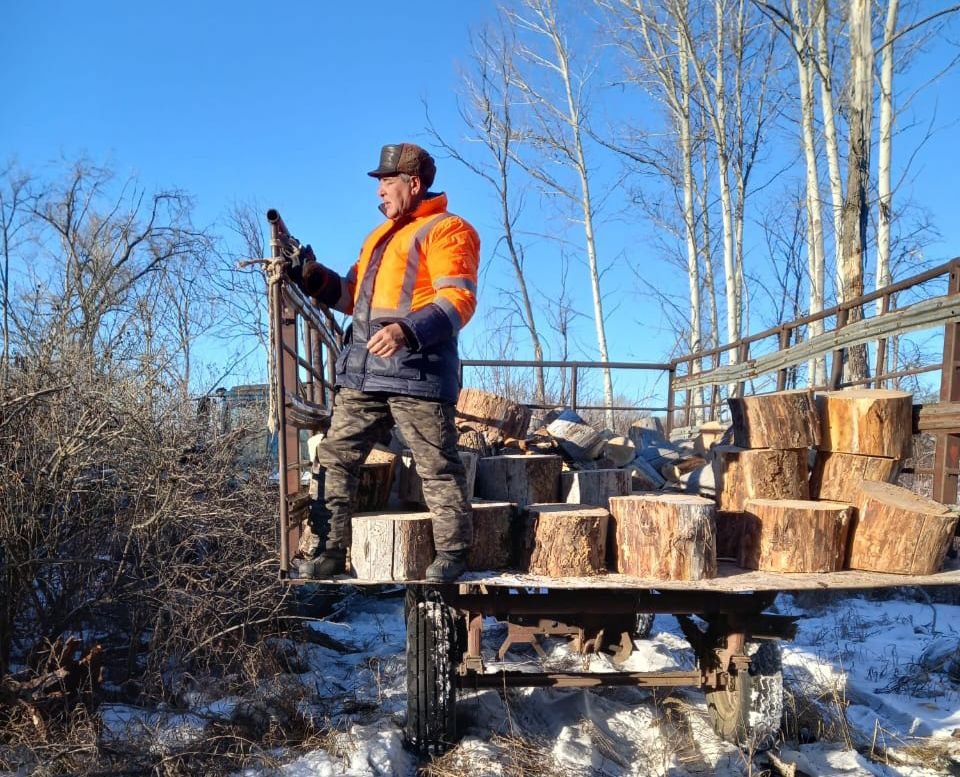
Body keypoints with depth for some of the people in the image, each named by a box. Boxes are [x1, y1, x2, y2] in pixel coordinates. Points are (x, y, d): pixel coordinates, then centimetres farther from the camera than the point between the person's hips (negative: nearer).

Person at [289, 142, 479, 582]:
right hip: (362, 371, 8)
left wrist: (408, 330, -28)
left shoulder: (446, 230, -2)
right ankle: (329, 553, 12)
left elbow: (459, 300, -14)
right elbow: (353, 297, 27)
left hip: (416, 370, -8)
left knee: (437, 466, -1)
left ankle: (453, 554, 11)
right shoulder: (380, 235, 26)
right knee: (335, 458, 5)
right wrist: (315, 278, 8)